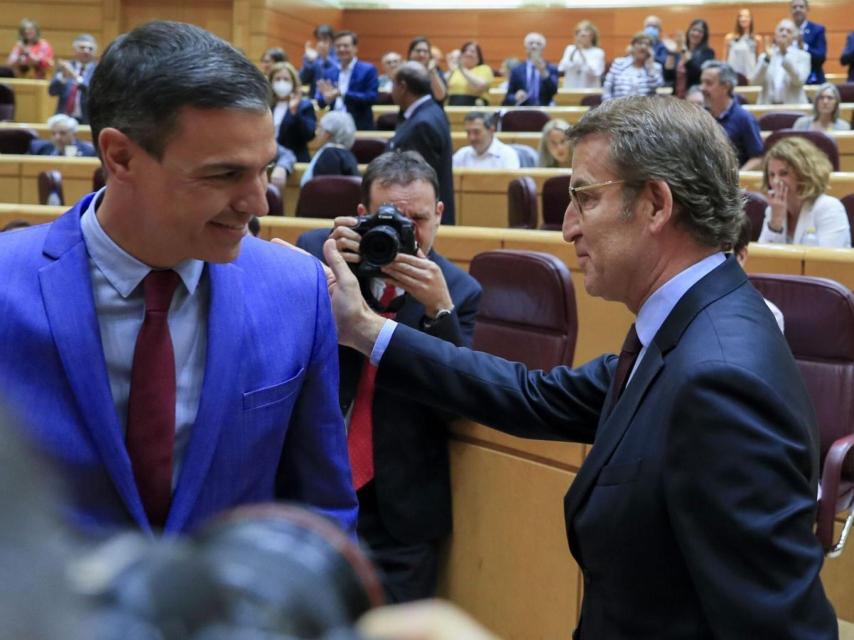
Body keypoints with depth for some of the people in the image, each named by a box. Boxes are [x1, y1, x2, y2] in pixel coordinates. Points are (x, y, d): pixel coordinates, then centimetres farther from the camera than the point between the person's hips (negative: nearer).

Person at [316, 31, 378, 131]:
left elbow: (372, 97, -12)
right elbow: (321, 103, 12)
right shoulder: (329, 73, 14)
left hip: (359, 127, -4)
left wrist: (342, 94, -22)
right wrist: (327, 97, -15)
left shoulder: (368, 70, -1)